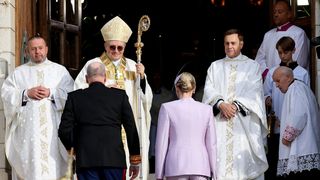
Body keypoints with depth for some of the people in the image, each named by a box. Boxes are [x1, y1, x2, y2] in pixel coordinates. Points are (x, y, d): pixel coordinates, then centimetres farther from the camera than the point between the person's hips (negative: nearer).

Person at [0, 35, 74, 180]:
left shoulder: (60, 70, 14)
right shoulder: (18, 72, 15)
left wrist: (51, 93, -10)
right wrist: (26, 94, -9)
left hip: (53, 128, -1)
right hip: (27, 129, 1)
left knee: (53, 166, -8)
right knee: (28, 167, -6)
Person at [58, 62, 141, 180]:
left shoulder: (74, 97, 5)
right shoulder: (120, 96, 5)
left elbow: (64, 130, 2)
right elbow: (131, 129, 5)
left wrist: (72, 147, 22)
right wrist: (135, 161, 12)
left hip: (85, 159, 0)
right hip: (114, 159, 0)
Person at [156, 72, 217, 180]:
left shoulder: (167, 108, 0)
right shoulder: (206, 109, 6)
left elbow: (162, 142, -1)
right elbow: (211, 144, 6)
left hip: (176, 167, -2)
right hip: (200, 165, 2)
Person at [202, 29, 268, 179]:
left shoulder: (252, 66, 11)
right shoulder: (215, 66, 17)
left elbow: (254, 92, -1)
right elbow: (209, 89, 5)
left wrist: (236, 105, -15)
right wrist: (221, 104, -14)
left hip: (244, 122, -2)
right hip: (219, 122, 2)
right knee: (220, 159, -7)